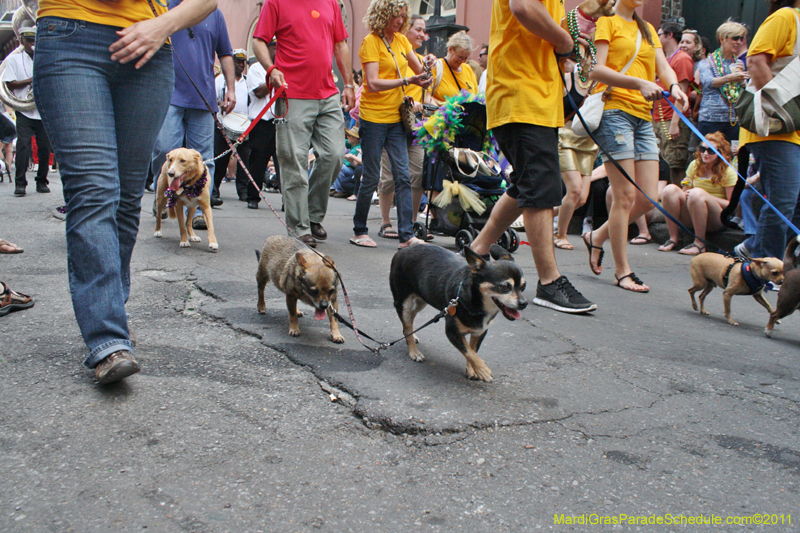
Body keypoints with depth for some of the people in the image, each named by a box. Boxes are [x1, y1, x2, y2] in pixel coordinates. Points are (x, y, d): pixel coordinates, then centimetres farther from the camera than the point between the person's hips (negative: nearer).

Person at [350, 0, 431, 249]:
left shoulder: (401, 40, 11)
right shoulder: (371, 42, -9)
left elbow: (419, 70, 20)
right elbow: (373, 83, -18)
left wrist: (427, 68, -2)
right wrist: (406, 81, -24)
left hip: (396, 118, 6)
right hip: (373, 116, -6)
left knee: (403, 176, -1)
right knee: (371, 177, 0)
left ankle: (406, 235, -2)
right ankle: (359, 231, 15)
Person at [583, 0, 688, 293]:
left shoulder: (648, 29, 23)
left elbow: (663, 66, 12)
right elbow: (596, 70, -11)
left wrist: (674, 87, -11)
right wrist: (639, 84, -22)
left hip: (643, 116, 7)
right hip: (614, 111, -7)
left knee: (649, 197, 1)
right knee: (626, 196, -7)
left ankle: (598, 237, 22)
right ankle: (622, 270, 4)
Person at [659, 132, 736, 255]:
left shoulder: (728, 172, -4)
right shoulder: (695, 165, 9)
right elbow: (686, 191, 13)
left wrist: (707, 197, -18)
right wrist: (685, 189, -12)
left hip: (718, 220, -4)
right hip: (691, 217, 4)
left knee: (697, 193, -34)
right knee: (670, 189, -20)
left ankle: (699, 243, -27)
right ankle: (674, 238, -15)